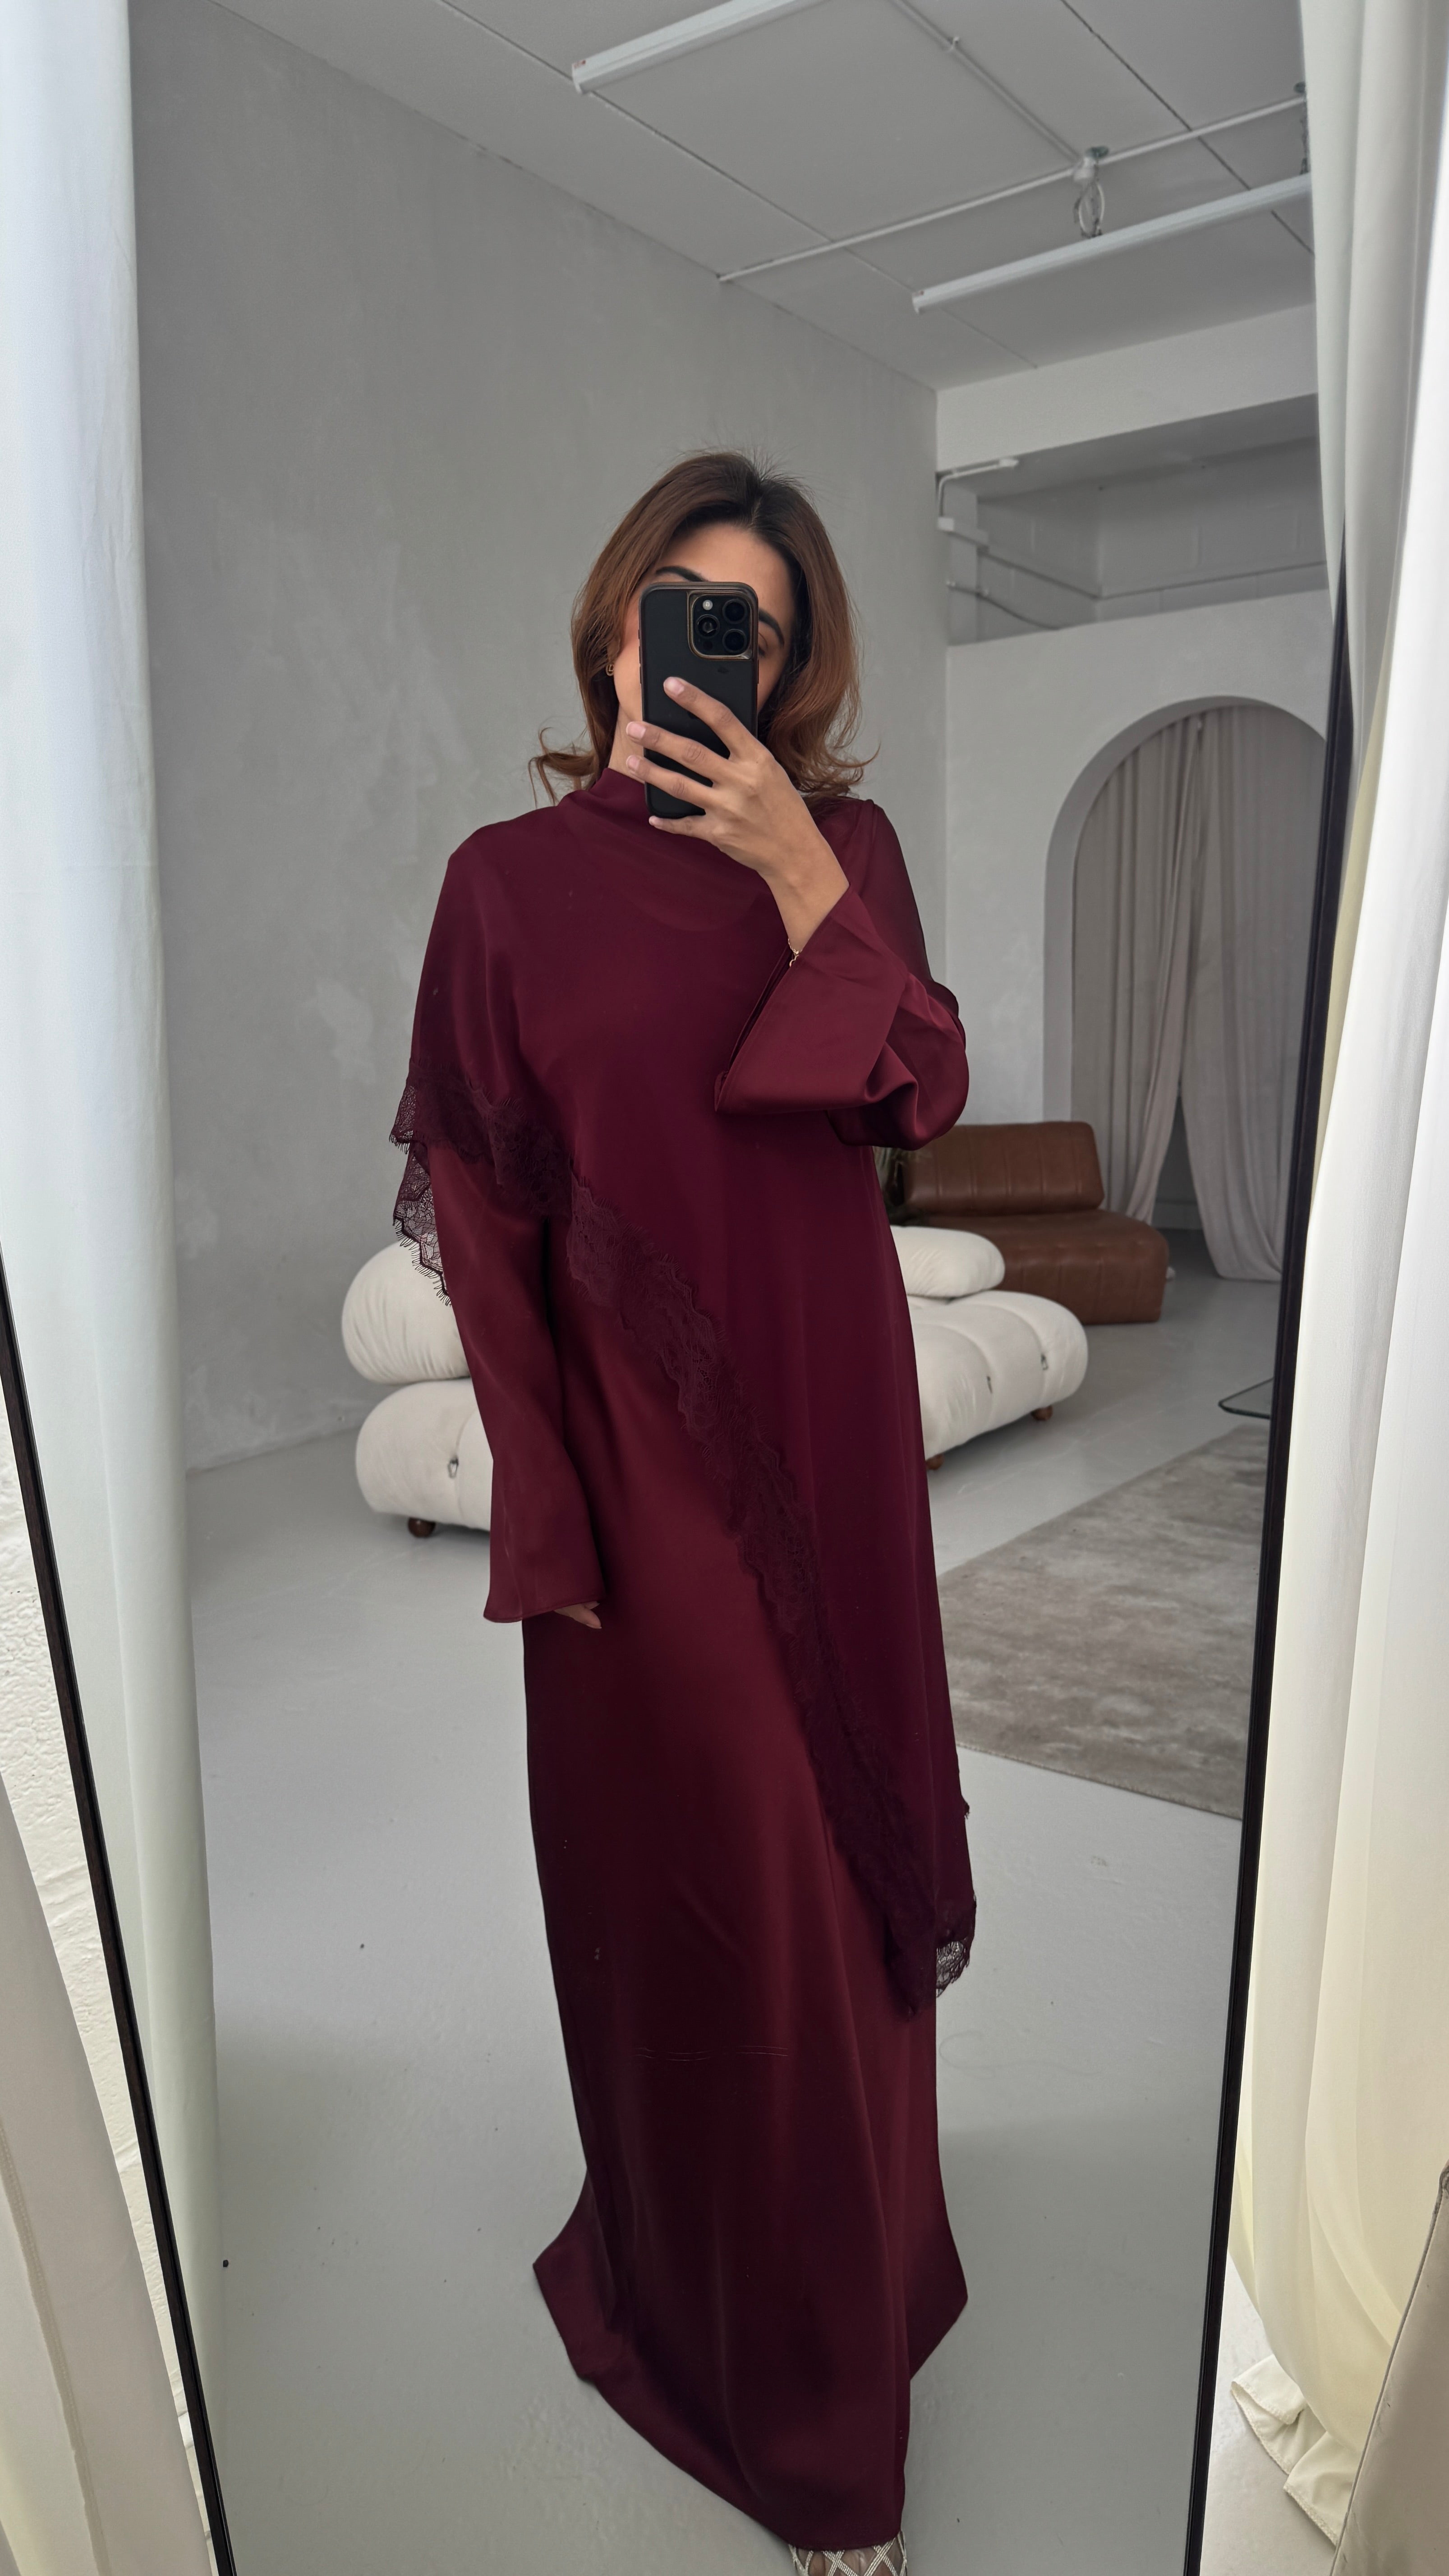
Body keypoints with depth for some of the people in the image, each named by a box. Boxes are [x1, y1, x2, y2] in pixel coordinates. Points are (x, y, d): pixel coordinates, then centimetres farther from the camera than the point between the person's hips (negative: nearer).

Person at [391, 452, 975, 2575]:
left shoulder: (843, 843, 5)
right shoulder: (513, 878, -1)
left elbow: (928, 1102, -5)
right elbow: (476, 1198, -3)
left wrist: (797, 871, -14)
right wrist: (539, 1485, -8)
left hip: (828, 1404, 3)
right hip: (635, 1425, -2)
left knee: (838, 1828, 15)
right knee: (690, 1848, 8)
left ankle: (835, 2227, 43)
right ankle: (729, 2297, 32)